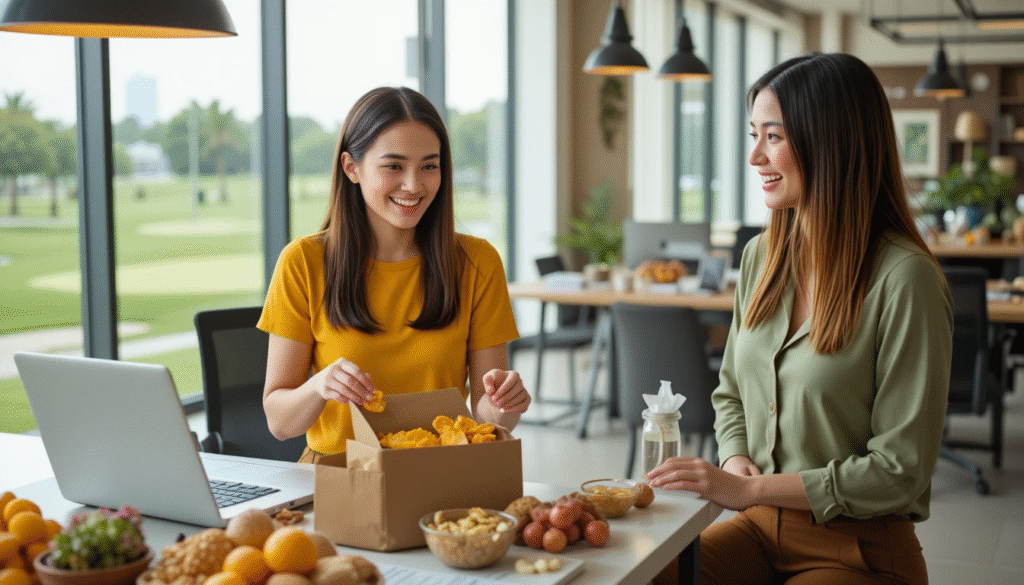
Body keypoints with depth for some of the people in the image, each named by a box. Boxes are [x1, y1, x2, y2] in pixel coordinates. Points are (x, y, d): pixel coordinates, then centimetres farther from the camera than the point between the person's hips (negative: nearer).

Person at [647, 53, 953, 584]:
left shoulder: (904, 278, -16)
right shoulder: (761, 256, 5)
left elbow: (901, 469, -16)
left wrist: (750, 488, -19)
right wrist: (734, 461, -4)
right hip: (760, 523, 6)